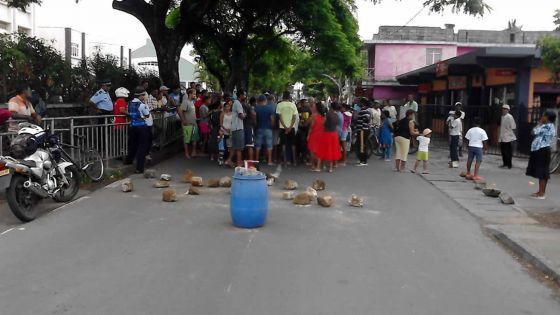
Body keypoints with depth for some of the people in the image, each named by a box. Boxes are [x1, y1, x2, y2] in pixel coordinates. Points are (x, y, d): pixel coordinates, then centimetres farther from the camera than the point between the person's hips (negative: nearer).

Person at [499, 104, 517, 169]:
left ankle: (509, 165, 7)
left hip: (508, 138, -8)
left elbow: (513, 128, -13)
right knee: (503, 151, 14)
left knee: (508, 152, -1)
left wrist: (513, 136, -12)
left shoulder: (509, 117, -13)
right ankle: (505, 164, 25)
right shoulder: (502, 117, 11)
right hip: (502, 138, 8)